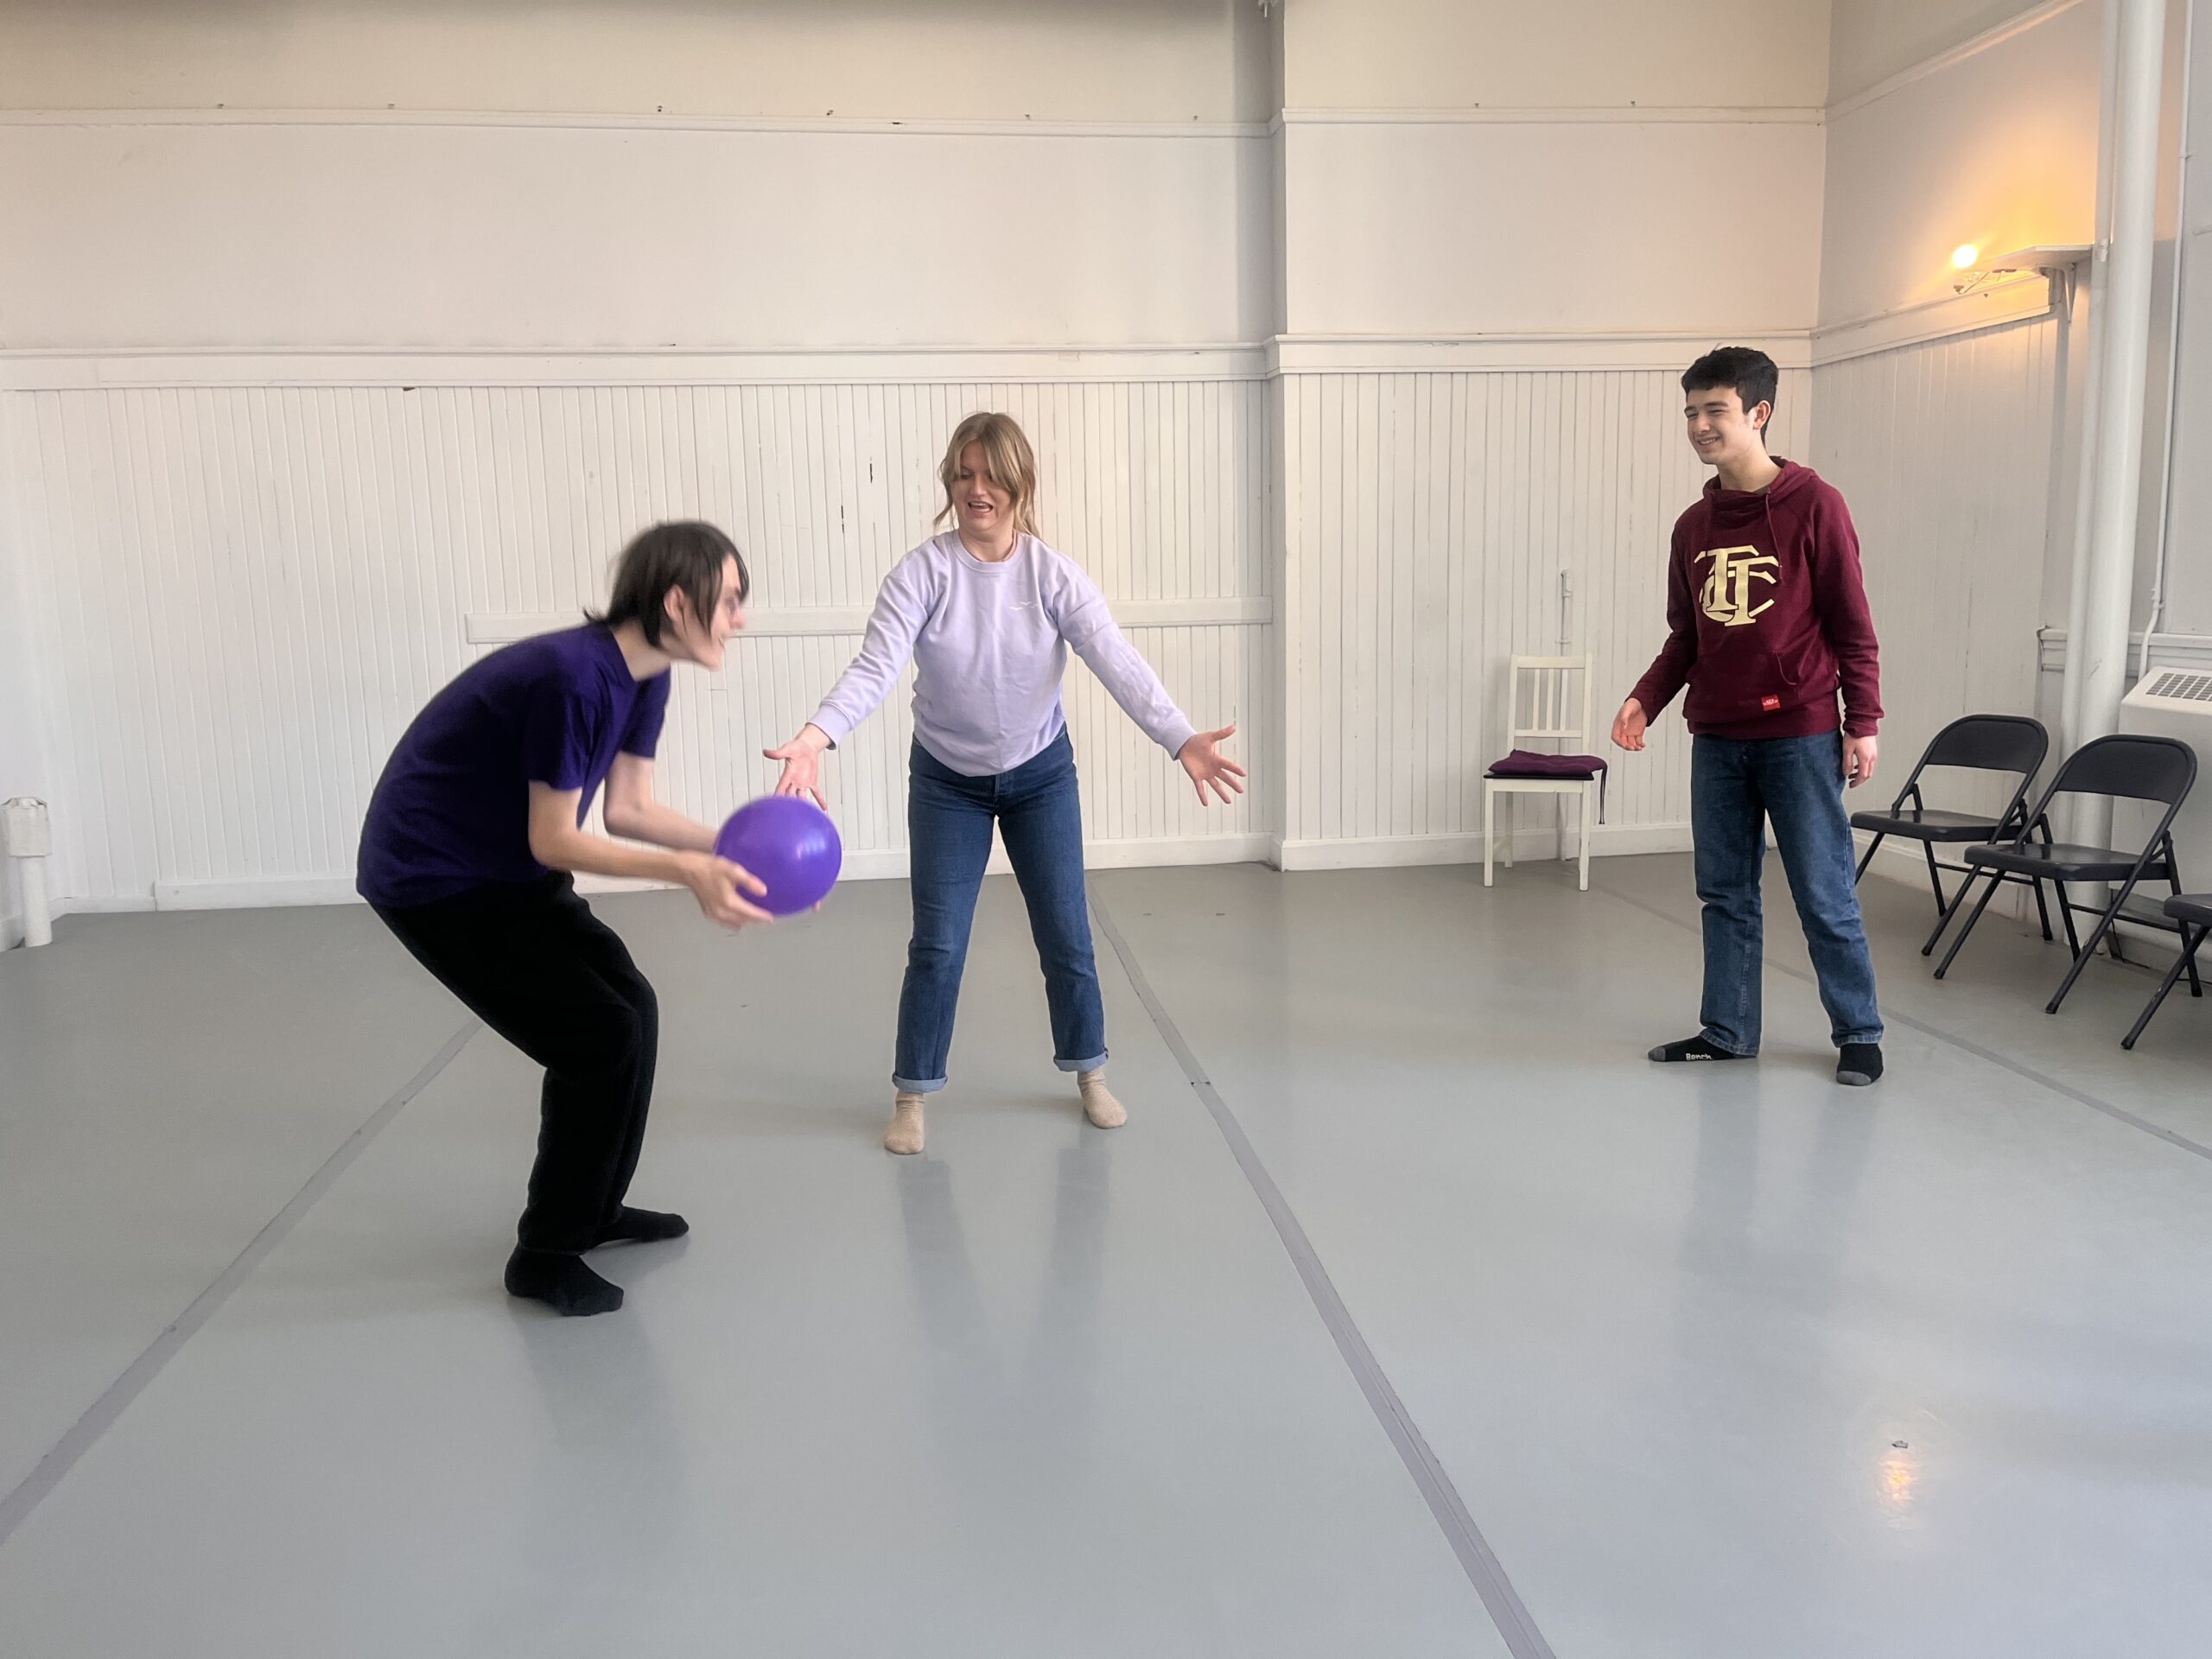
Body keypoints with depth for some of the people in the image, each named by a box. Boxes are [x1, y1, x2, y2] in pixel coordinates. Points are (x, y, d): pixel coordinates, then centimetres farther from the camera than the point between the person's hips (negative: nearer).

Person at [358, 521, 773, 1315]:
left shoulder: (642, 675, -3)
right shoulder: (573, 677, -30)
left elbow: (630, 809, 3)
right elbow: (553, 841, -24)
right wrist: (687, 872, -33)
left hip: (504, 870, 9)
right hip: (433, 882, -9)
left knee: (632, 1008, 8)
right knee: (601, 1037, -9)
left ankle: (594, 1206, 27)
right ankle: (545, 1255, 7)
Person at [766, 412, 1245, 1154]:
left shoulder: (1054, 574, -15)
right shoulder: (920, 573, -18)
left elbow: (1117, 661, -24)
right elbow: (875, 667, -27)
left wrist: (1181, 740, -39)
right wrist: (816, 737, -46)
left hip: (1041, 774, 1)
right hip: (946, 780, -1)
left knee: (1065, 934, 8)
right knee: (937, 946, 0)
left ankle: (1089, 1073, 29)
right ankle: (911, 1096, 17)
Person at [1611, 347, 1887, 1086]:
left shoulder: (1814, 506, -5)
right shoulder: (1694, 524, 10)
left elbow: (1851, 627, -6)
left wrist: (1863, 723, -9)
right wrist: (1645, 699, 0)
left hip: (1799, 737, -5)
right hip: (1716, 739, 5)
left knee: (1824, 895, 1)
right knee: (1724, 893, 9)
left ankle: (1859, 1034, 16)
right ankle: (1727, 1031, 19)